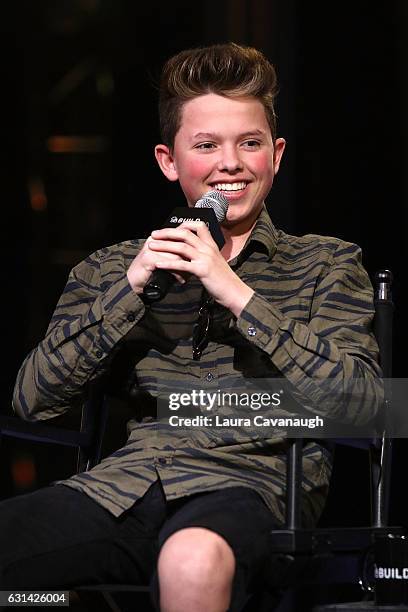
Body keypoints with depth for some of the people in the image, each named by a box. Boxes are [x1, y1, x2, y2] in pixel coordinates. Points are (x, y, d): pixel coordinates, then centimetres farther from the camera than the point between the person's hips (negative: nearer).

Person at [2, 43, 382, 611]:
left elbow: (360, 403, 0)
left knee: (194, 557, -40)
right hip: (124, 479, 2)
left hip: (251, 482, -2)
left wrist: (237, 294, -6)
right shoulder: (111, 268, 22)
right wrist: (129, 289, -2)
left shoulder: (326, 264, 17)